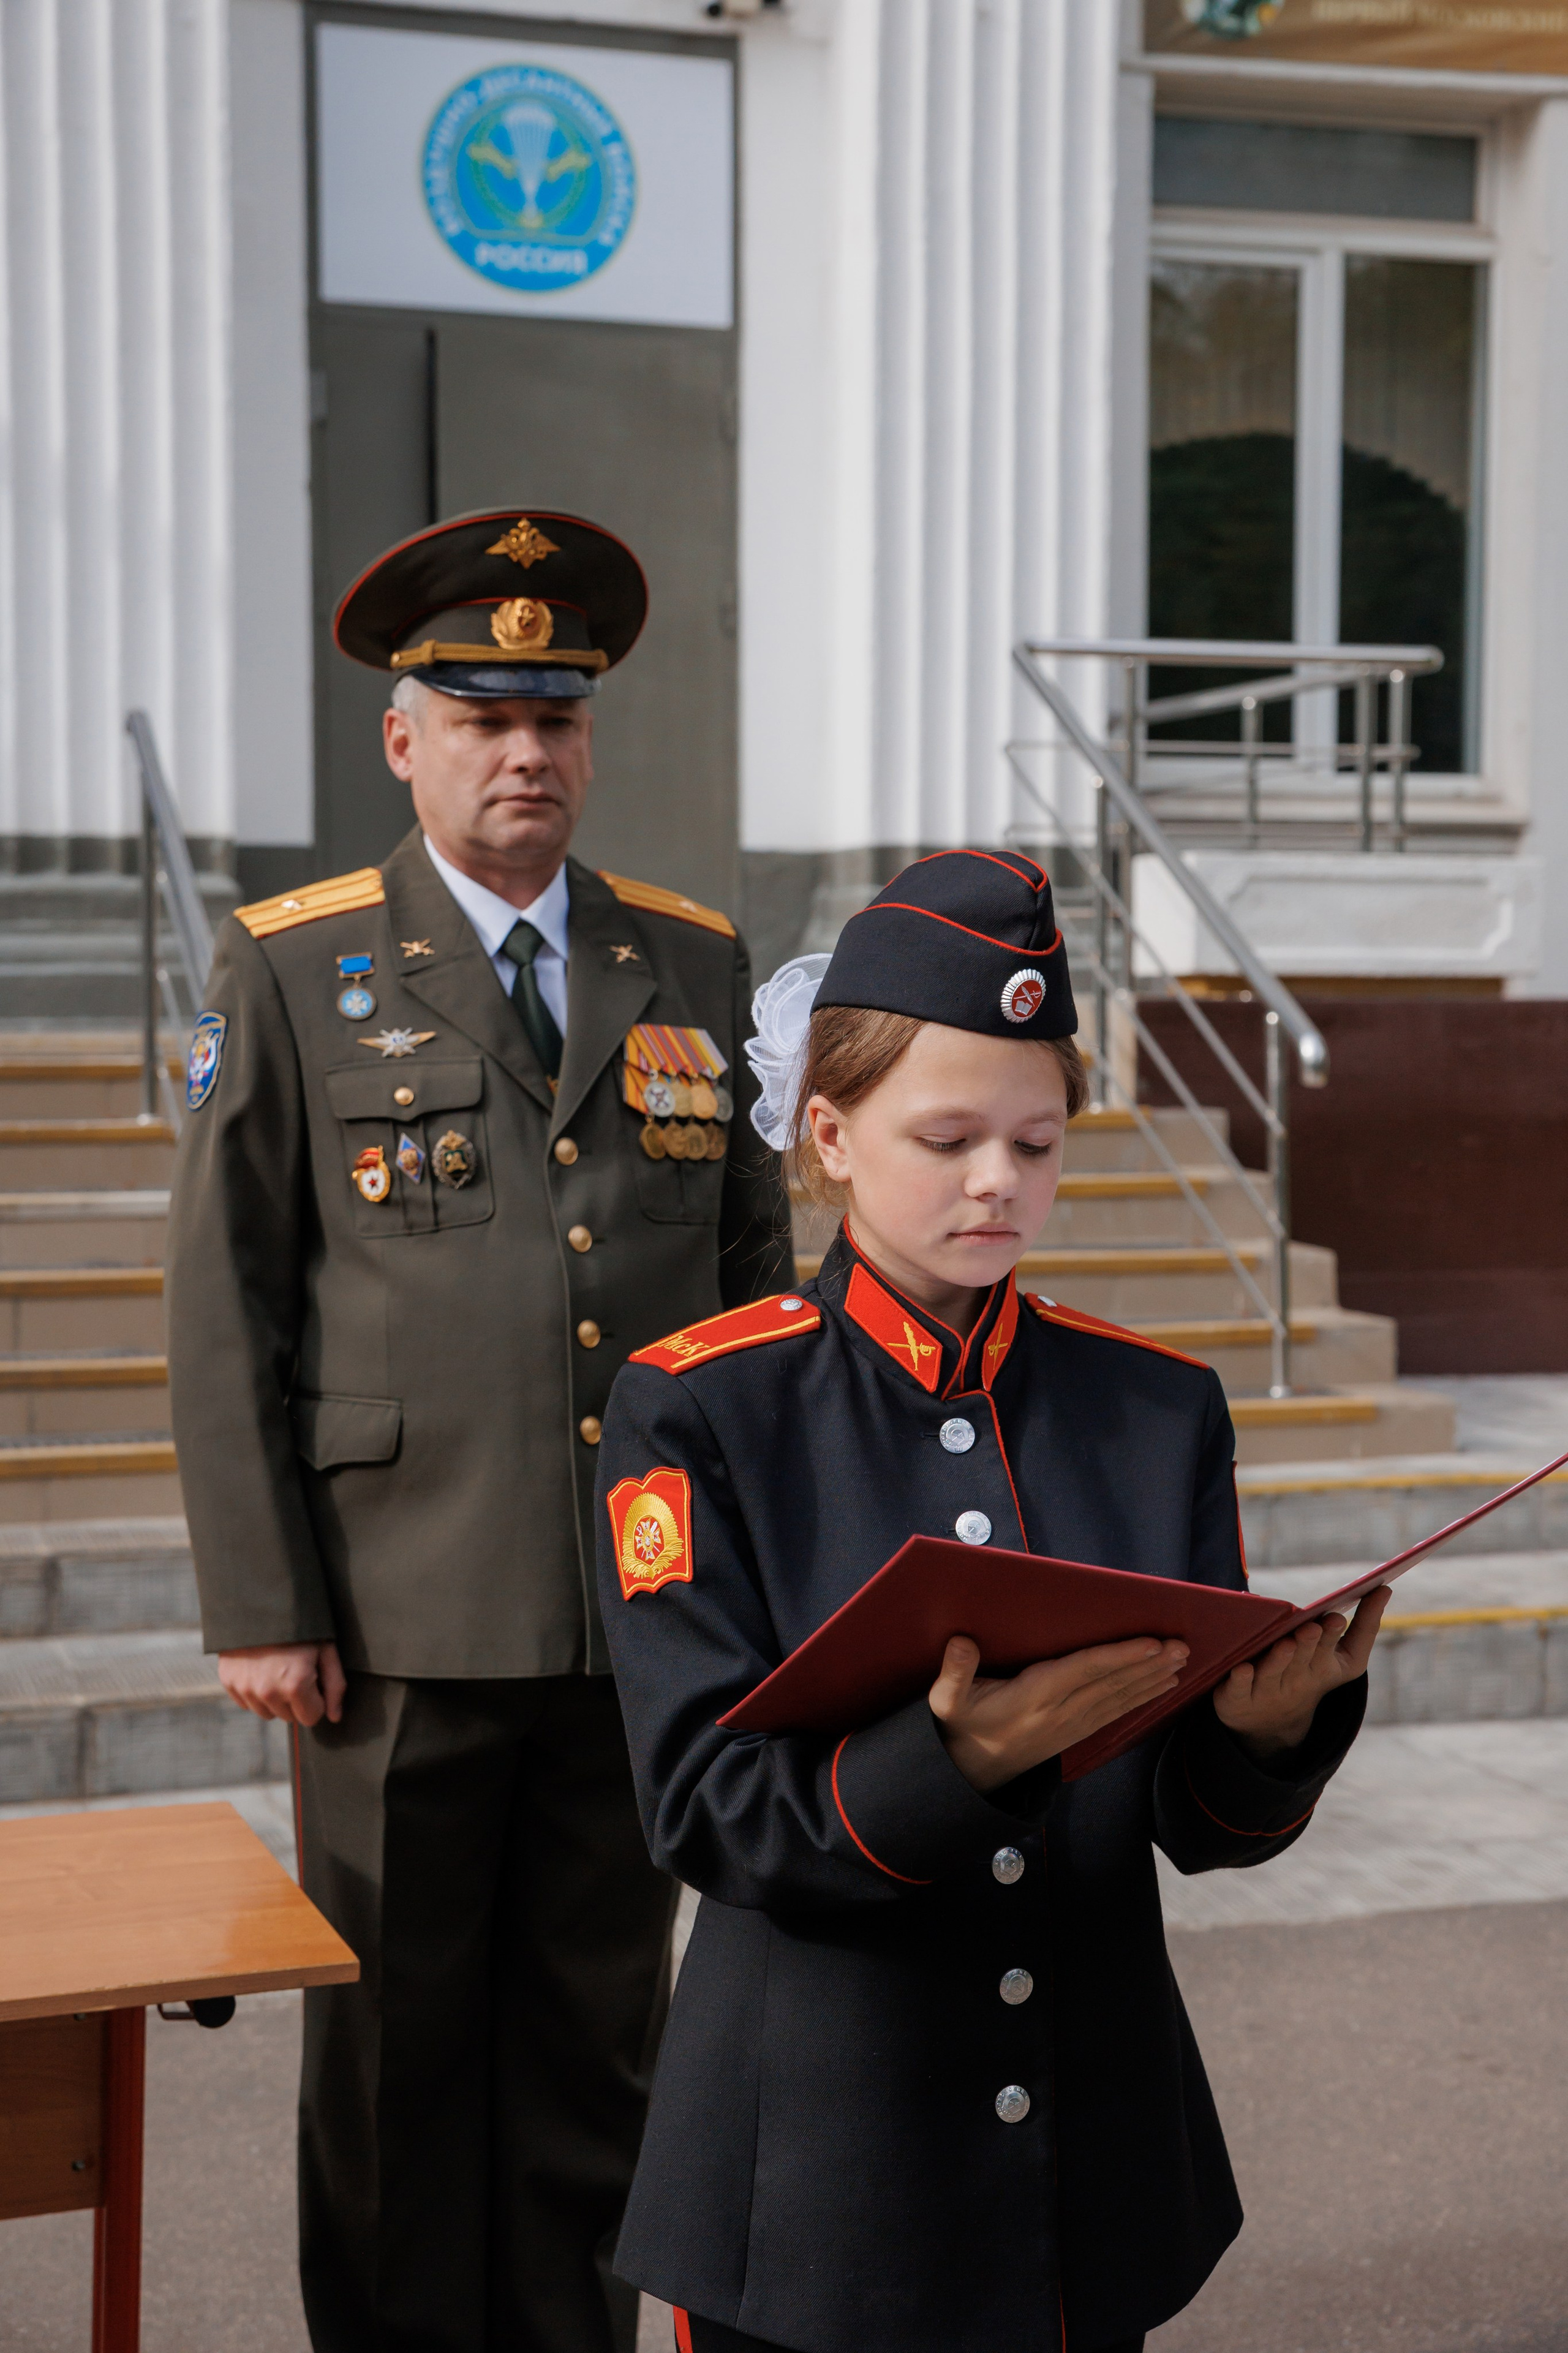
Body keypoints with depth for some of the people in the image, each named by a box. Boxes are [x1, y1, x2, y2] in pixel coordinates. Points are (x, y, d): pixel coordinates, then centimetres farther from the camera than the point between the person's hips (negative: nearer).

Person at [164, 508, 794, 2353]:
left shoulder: (696, 968, 10)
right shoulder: (292, 973, 0)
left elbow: (754, 1272, 13)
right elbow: (223, 1309, -2)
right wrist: (259, 1612, -7)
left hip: (646, 1624, 3)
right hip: (405, 1620, -3)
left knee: (596, 2042, 12)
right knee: (399, 2045, 8)